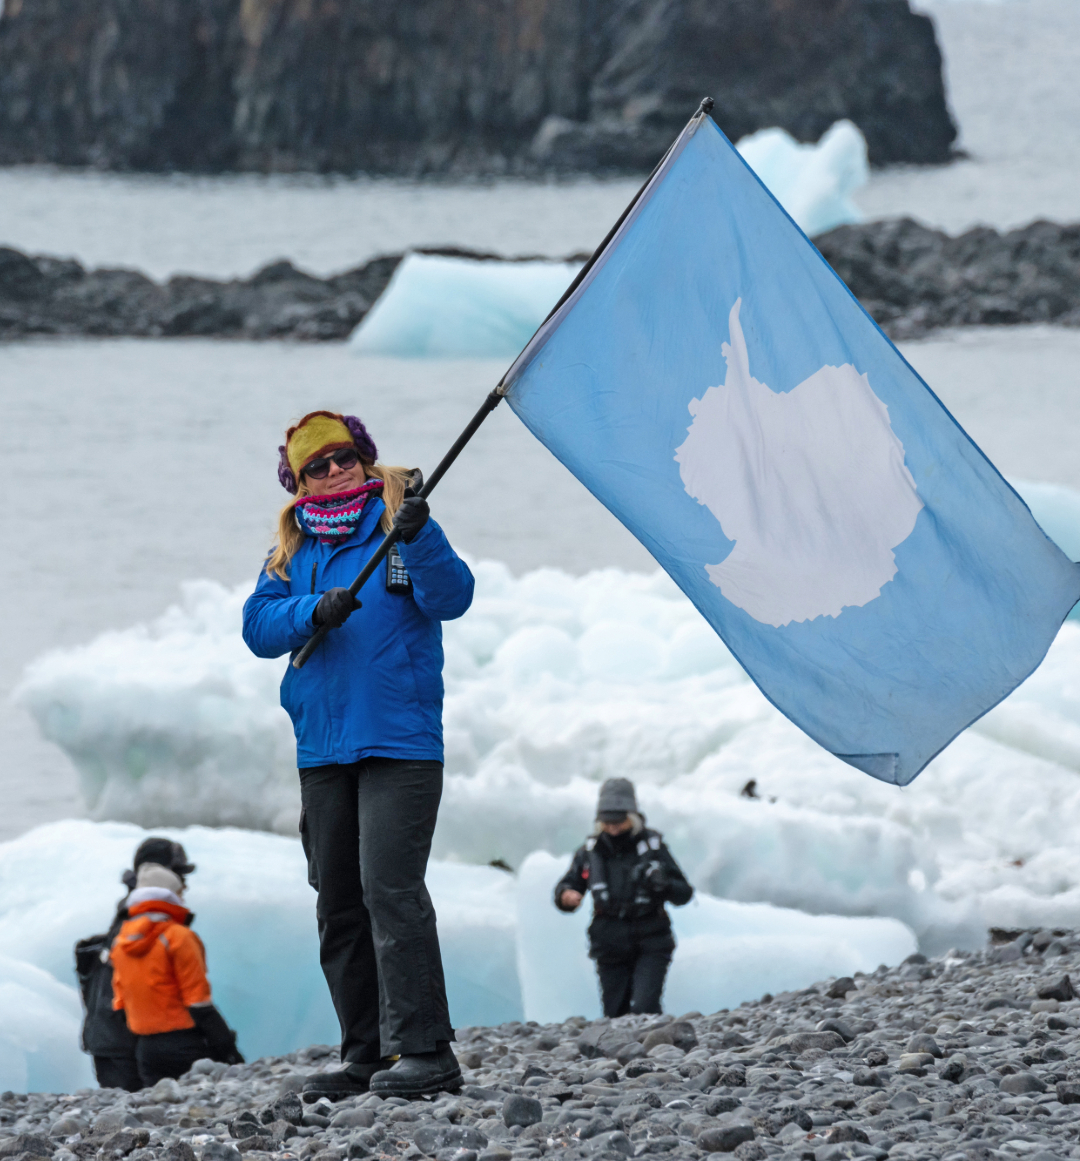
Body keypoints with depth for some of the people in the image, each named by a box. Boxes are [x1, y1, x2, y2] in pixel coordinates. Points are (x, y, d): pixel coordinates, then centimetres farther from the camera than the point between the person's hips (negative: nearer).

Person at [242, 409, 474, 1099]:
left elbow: (451, 598, -13)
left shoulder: (400, 529, 1)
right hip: (322, 751, 6)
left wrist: (418, 537, -30)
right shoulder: (293, 552, 13)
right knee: (339, 905, 8)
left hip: (400, 743, -6)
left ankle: (424, 1049, -15)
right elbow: (258, 627, 2)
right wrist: (315, 611, -17)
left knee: (390, 889, -16)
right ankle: (367, 1056, 15)